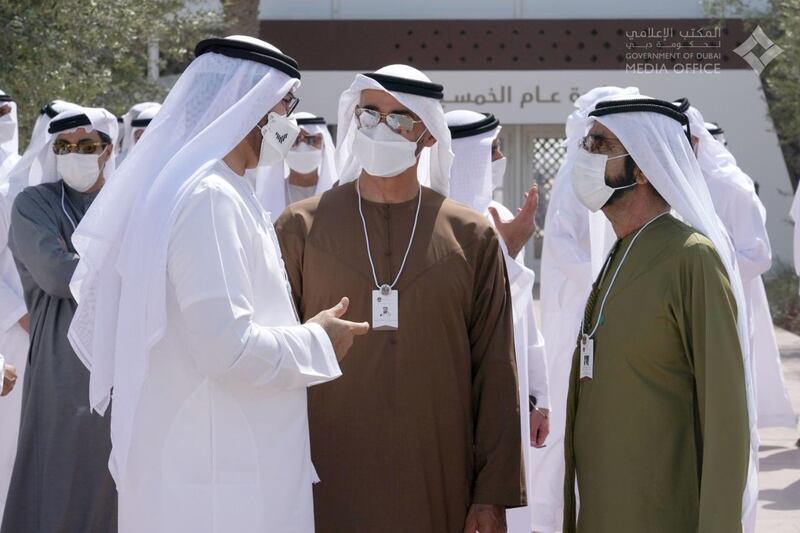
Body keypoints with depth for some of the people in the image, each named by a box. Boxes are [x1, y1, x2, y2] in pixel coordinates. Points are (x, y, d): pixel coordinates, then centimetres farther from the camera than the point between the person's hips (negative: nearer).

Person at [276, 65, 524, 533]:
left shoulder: (472, 238, 5)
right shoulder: (301, 228, 3)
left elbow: (495, 374, 4)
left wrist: (494, 493, -1)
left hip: (439, 491, 1)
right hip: (327, 489, 0)